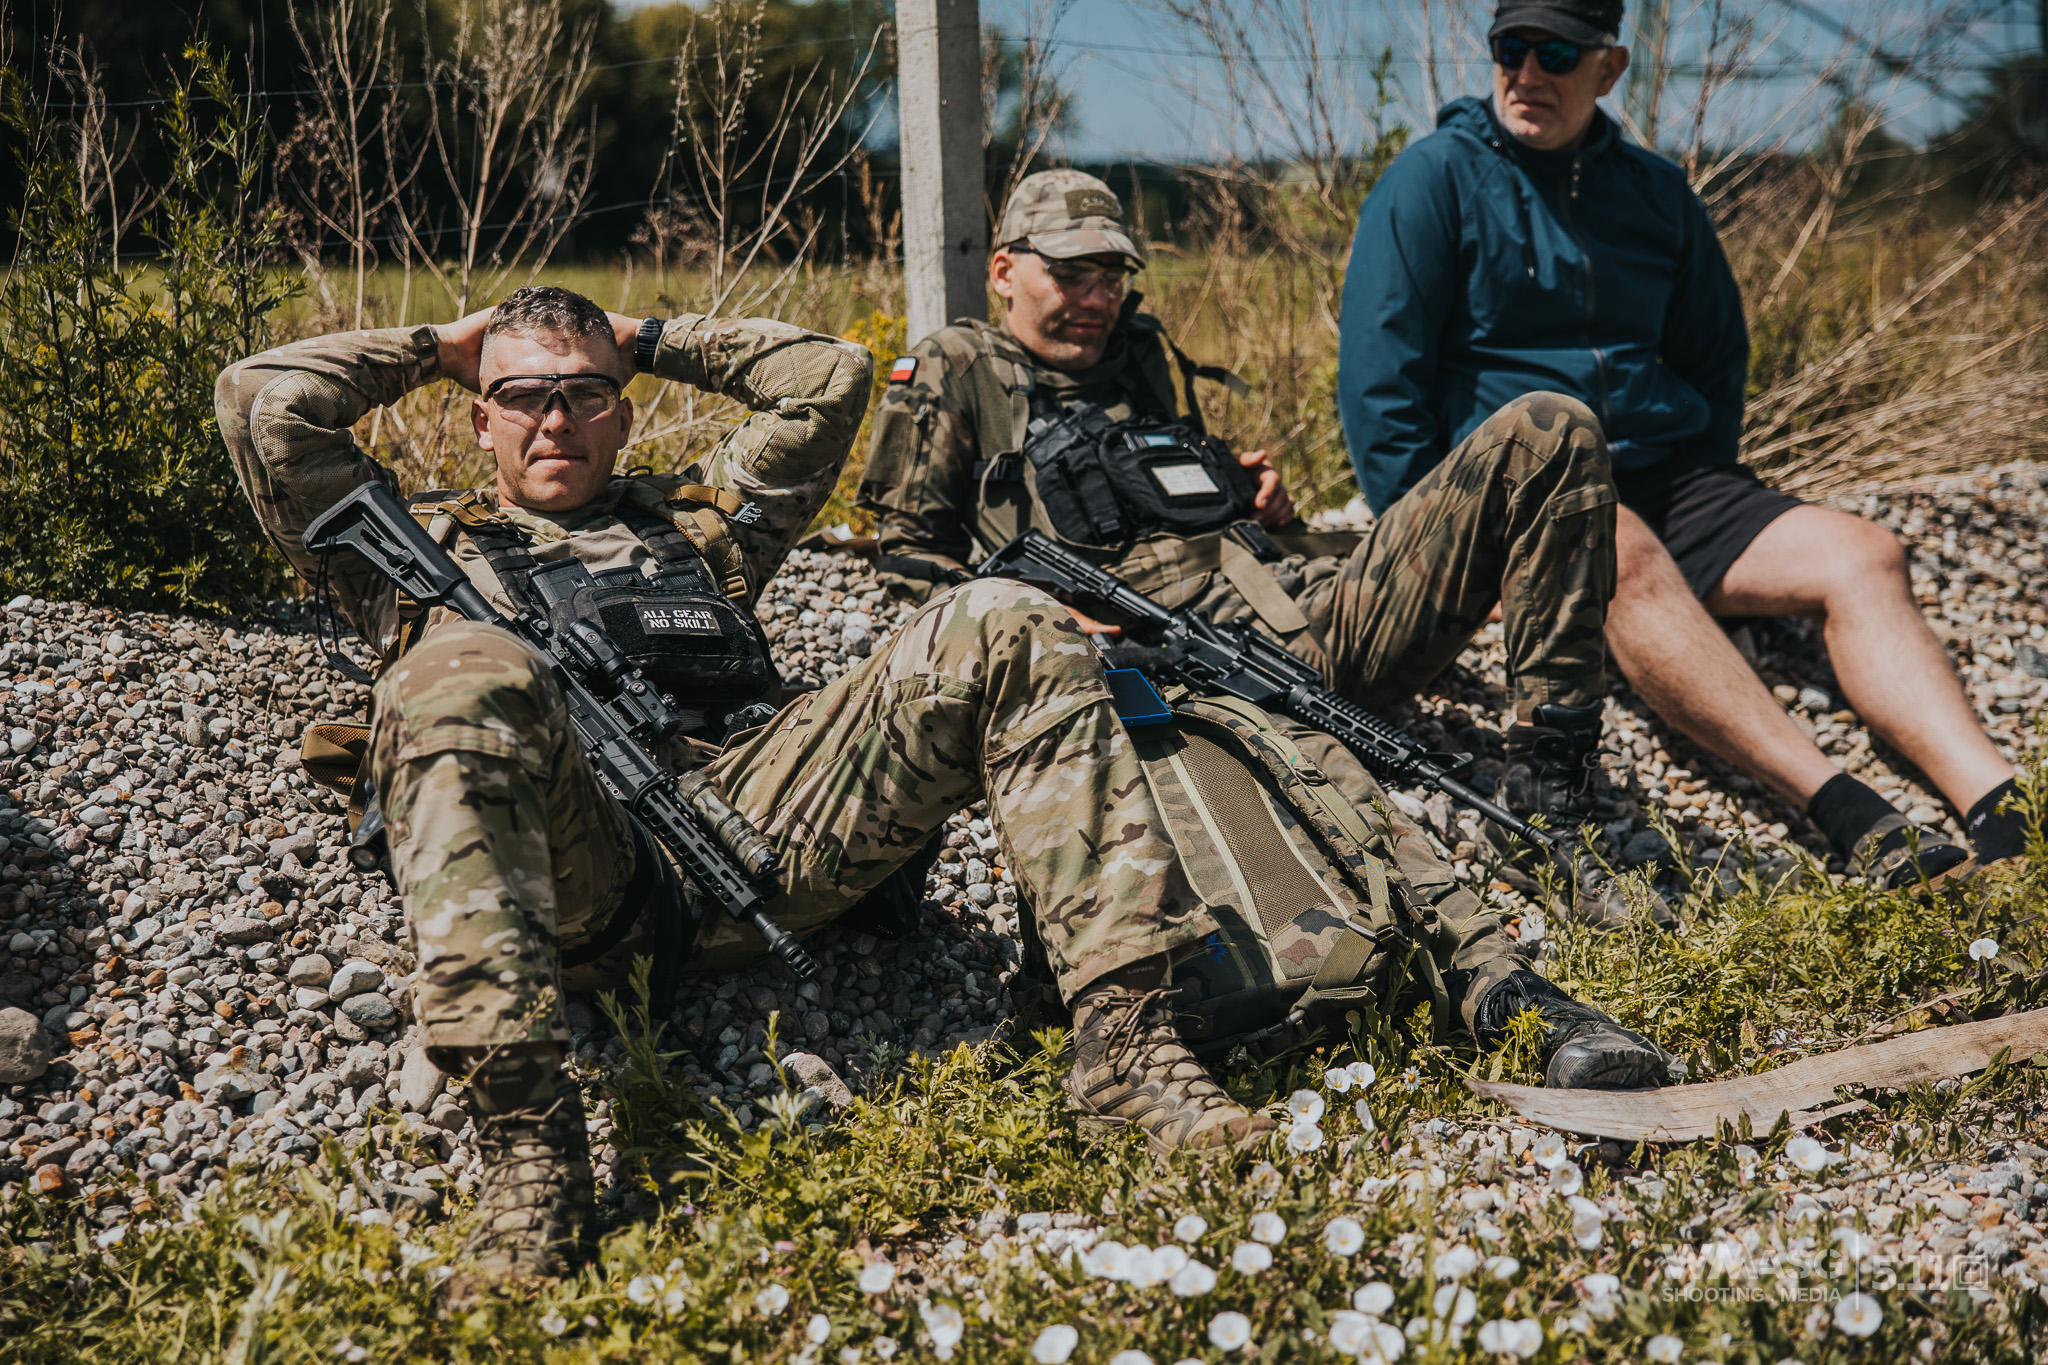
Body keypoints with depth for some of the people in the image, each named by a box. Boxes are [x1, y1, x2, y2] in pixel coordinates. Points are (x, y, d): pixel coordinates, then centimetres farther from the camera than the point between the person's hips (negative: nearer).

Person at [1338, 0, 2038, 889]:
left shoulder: (1656, 191, 16)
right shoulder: (1434, 181, 1)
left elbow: (1715, 356, 26)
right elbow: (1378, 376, -5)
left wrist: (1708, 498, 13)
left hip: (1659, 474, 6)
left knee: (1863, 556, -19)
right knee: (1619, 550, -39)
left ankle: (2003, 819, -37)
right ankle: (1843, 812, -49)